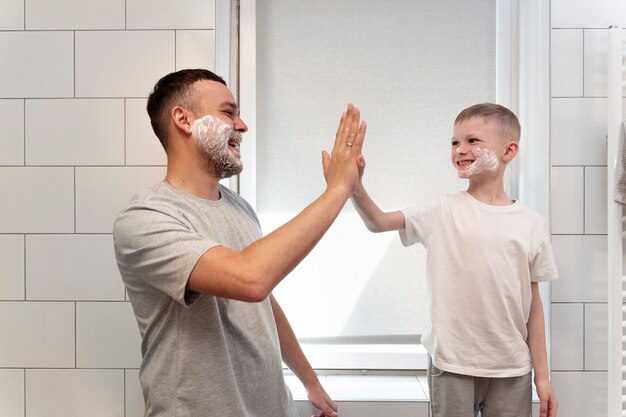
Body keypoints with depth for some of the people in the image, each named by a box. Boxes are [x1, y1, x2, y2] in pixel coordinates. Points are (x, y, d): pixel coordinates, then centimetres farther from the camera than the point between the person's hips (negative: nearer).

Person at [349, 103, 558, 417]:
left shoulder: (531, 224, 0)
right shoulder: (441, 211, -4)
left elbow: (533, 303, 4)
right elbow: (379, 222, -17)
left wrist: (542, 375, 6)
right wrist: (355, 186, -35)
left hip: (512, 369, 2)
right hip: (452, 363, -1)